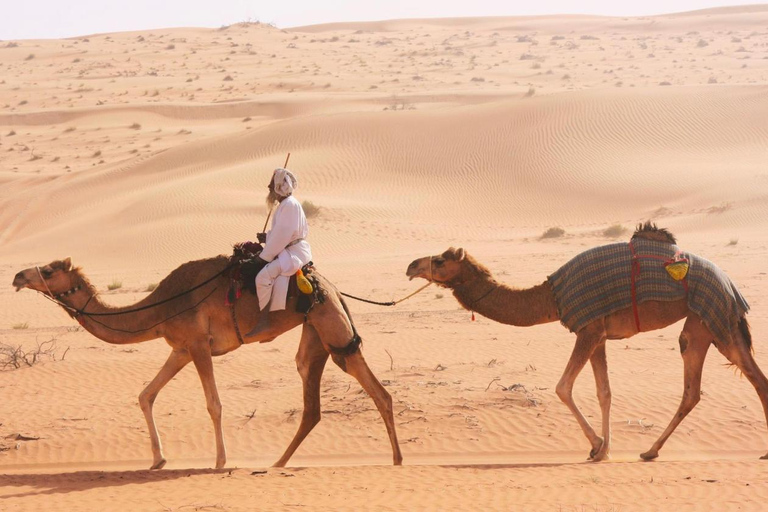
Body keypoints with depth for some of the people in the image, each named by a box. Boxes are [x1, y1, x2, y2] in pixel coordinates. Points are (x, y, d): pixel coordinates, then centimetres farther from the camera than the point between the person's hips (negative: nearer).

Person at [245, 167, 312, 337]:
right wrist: (266, 237, 8)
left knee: (263, 276, -26)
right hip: (286, 251, 12)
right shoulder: (285, 204, 16)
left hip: (294, 252, -12)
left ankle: (263, 321, -28)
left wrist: (265, 256, -17)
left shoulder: (290, 205, -16)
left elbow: (283, 235, -21)